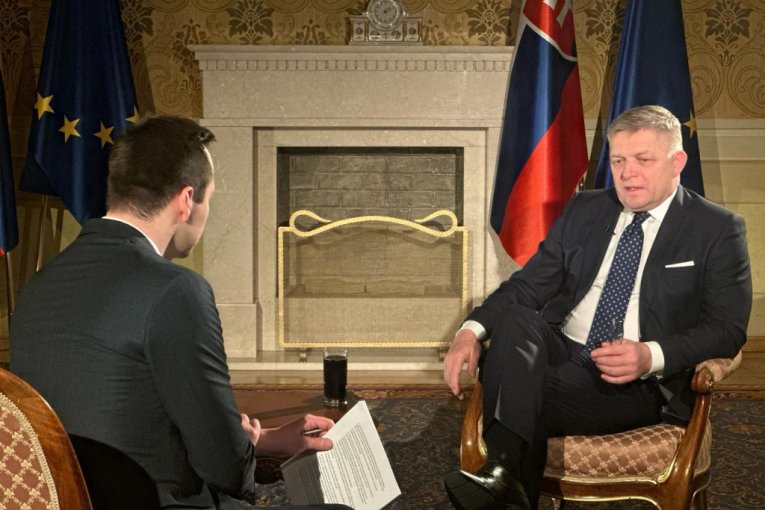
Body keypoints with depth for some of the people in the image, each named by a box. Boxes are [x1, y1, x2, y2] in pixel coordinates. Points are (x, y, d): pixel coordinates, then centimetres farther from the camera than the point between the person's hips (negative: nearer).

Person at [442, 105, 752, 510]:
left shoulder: (718, 229, 1)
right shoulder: (584, 210, 13)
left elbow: (727, 329, -5)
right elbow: (528, 284, 9)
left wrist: (652, 357, -24)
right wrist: (473, 329, -11)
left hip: (638, 383, -4)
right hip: (559, 353, 4)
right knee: (515, 317, -30)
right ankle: (502, 469, -44)